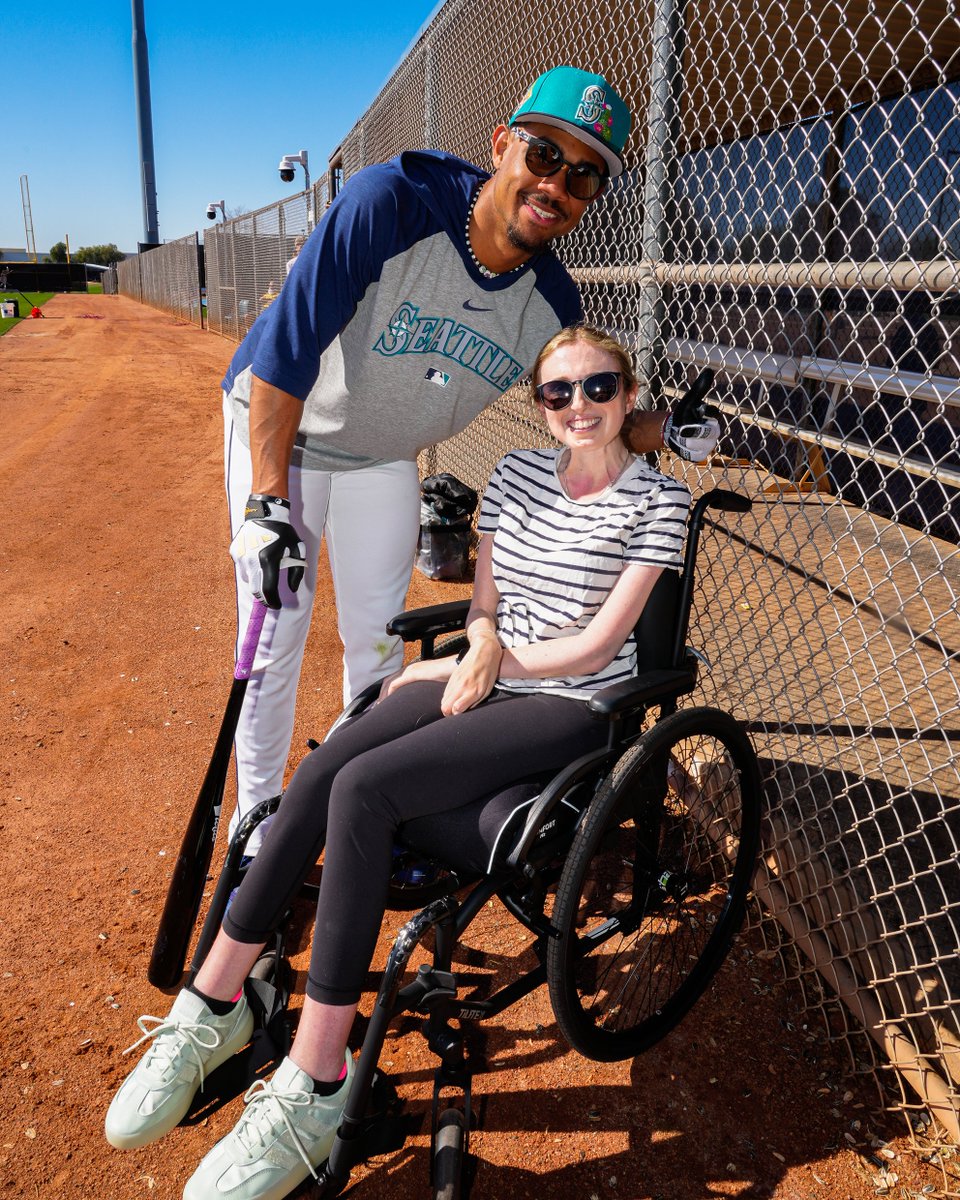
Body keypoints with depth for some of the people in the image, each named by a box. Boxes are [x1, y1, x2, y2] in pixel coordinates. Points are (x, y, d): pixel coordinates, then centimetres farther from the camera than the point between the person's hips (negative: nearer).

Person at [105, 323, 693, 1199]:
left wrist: (470, 667, -7)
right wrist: (482, 644, -10)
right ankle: (213, 1008, -5)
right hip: (482, 673, 6)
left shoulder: (656, 500, -5)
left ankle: (313, 1092, -18)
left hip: (571, 705, -5)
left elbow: (597, 645, -11)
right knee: (319, 774, -20)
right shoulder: (518, 473, 12)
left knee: (360, 790, -27)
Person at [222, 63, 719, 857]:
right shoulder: (390, 204, -31)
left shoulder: (553, 305, -16)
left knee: (379, 642, 11)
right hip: (279, 436, -4)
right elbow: (287, 346, -29)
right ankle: (257, 823, 19)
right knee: (274, 637, -1)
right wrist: (267, 502, -30)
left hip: (384, 463, 4)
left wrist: (660, 432, -18)